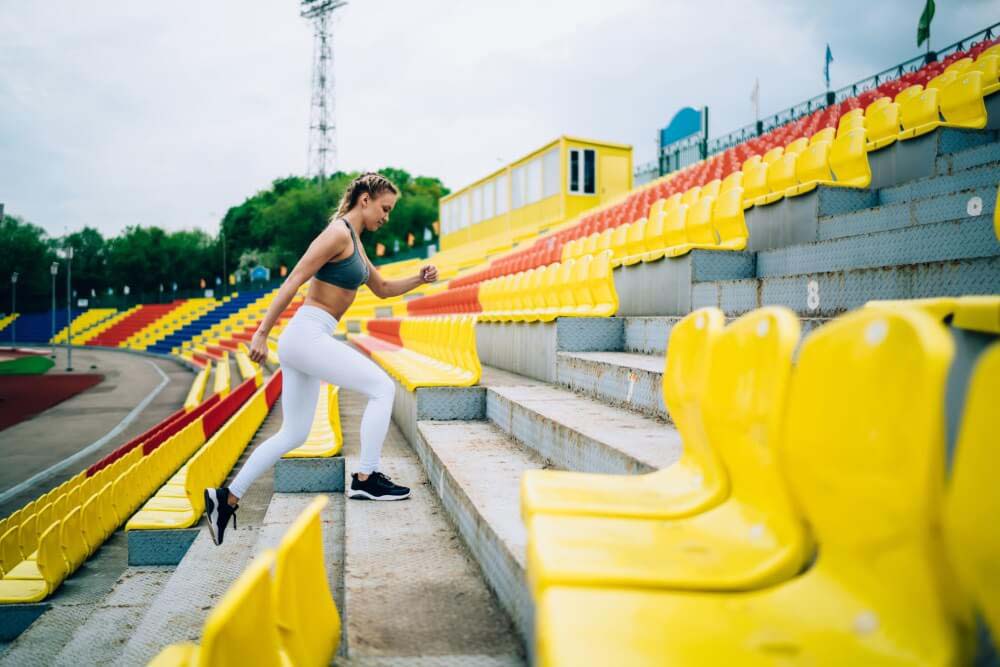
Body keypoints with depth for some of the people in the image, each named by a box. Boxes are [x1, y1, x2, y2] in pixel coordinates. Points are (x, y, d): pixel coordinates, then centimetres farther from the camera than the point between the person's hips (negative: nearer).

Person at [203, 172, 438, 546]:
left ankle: (227, 498, 20)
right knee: (382, 387, -11)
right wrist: (262, 333, -19)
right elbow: (293, 281, -15)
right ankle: (365, 479, -7)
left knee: (293, 435, 13)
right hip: (307, 335, -10)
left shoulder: (354, 242, 20)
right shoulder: (338, 233, -10)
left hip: (303, 342, 10)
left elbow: (383, 289, 28)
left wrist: (419, 279, 12)